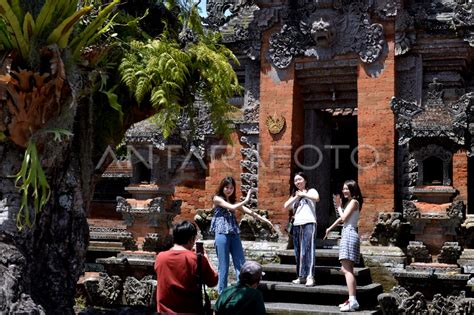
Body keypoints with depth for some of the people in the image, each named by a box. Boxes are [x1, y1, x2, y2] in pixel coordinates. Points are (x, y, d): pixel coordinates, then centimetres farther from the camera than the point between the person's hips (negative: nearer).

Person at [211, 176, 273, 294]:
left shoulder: (233, 201, 18)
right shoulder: (217, 199, 0)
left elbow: (248, 211, 15)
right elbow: (232, 207, -14)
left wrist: (264, 219, 10)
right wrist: (246, 200, -5)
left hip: (234, 235, 6)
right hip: (222, 234, -6)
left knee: (241, 264, 1)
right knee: (223, 266, -3)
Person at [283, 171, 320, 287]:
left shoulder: (311, 191, 8)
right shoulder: (294, 195, 23)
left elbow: (316, 198, -15)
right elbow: (286, 206, 9)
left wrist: (303, 194, -3)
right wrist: (296, 196, 1)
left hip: (308, 223, -6)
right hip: (297, 225, 6)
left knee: (308, 250, -13)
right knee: (298, 251, 5)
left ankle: (310, 276, -18)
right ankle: (301, 276, 10)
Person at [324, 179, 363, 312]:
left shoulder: (354, 202, -6)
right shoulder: (349, 202, 21)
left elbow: (344, 217, -14)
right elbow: (341, 218, 31)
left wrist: (339, 206, 2)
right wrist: (330, 228, 39)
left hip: (349, 234, -10)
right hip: (347, 234, 10)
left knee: (347, 269, -18)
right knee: (346, 269, 12)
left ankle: (353, 302, -26)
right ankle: (352, 300, 14)